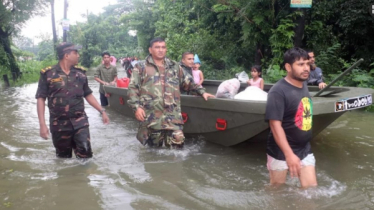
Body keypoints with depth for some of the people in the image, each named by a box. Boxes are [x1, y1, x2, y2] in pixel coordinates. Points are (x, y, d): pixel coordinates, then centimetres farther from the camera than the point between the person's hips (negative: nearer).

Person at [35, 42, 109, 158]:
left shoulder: (80, 72, 5)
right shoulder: (48, 74, -6)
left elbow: (88, 95, 14)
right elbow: (41, 98, -6)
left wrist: (102, 111, 8)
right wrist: (42, 124, -12)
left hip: (80, 121, 2)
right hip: (59, 124, -2)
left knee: (85, 153, -7)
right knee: (63, 156, 13)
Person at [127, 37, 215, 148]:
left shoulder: (174, 66, 17)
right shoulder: (141, 67, 6)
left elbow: (188, 82, 23)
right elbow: (132, 88, 1)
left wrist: (202, 92, 13)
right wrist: (136, 107, -11)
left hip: (173, 115, 2)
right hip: (151, 116, -2)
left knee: (177, 142, -7)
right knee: (154, 149, 8)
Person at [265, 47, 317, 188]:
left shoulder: (304, 86, 4)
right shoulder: (278, 91, -22)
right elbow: (275, 125, -25)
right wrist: (289, 154, -30)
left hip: (304, 150, 7)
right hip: (281, 152, -7)